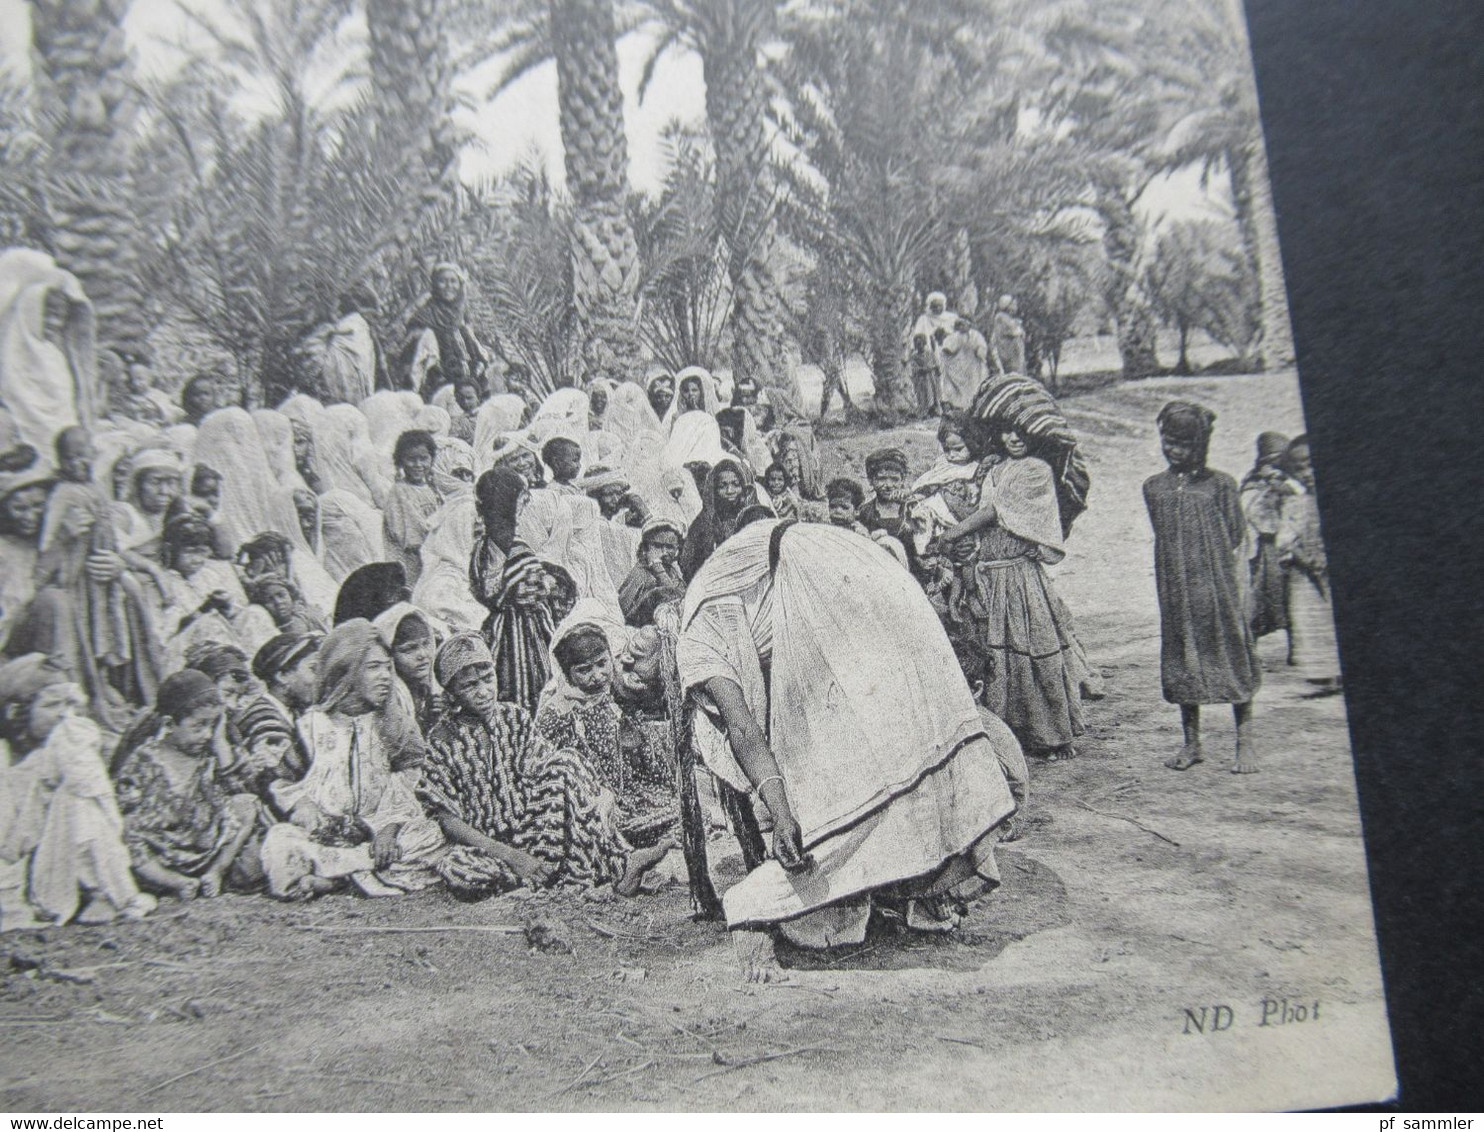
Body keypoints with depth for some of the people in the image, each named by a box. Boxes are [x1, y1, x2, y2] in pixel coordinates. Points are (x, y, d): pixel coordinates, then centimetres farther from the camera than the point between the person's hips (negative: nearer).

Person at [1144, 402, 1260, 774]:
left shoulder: (1219, 484, 0)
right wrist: (1180, 564, 5)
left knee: (1230, 650, -1)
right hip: (1175, 586, 3)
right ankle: (1191, 742, 16)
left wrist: (1218, 562, -2)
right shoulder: (1154, 487, 9)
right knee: (1182, 655, 6)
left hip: (1218, 583, -3)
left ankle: (1245, 742, 8)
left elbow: (1236, 534, 4)